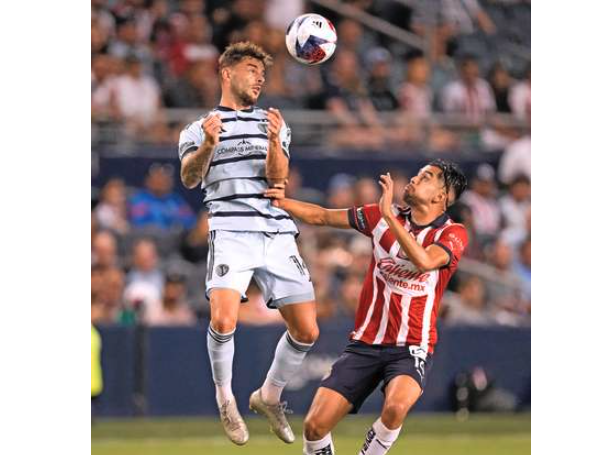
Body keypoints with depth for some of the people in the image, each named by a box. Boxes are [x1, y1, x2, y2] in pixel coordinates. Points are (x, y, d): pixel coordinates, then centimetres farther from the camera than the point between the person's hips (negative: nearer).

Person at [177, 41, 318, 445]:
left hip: (278, 234, 4)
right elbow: (189, 177, -6)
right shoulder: (200, 128, 12)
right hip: (231, 233, -4)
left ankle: (269, 396, 23)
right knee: (223, 320, -25)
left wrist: (273, 142, -17)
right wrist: (208, 146, -25)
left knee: (307, 331, -1)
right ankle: (225, 399, -2)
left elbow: (277, 178, 2)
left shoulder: (274, 125, 19)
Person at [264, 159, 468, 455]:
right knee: (315, 425, -10)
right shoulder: (382, 216, 5)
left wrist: (389, 215, -28)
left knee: (396, 406, -35)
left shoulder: (452, 234, -6)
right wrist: (282, 203, -4)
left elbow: (424, 261, -27)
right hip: (365, 343, 3)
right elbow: (322, 217, 10)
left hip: (411, 350, -3)